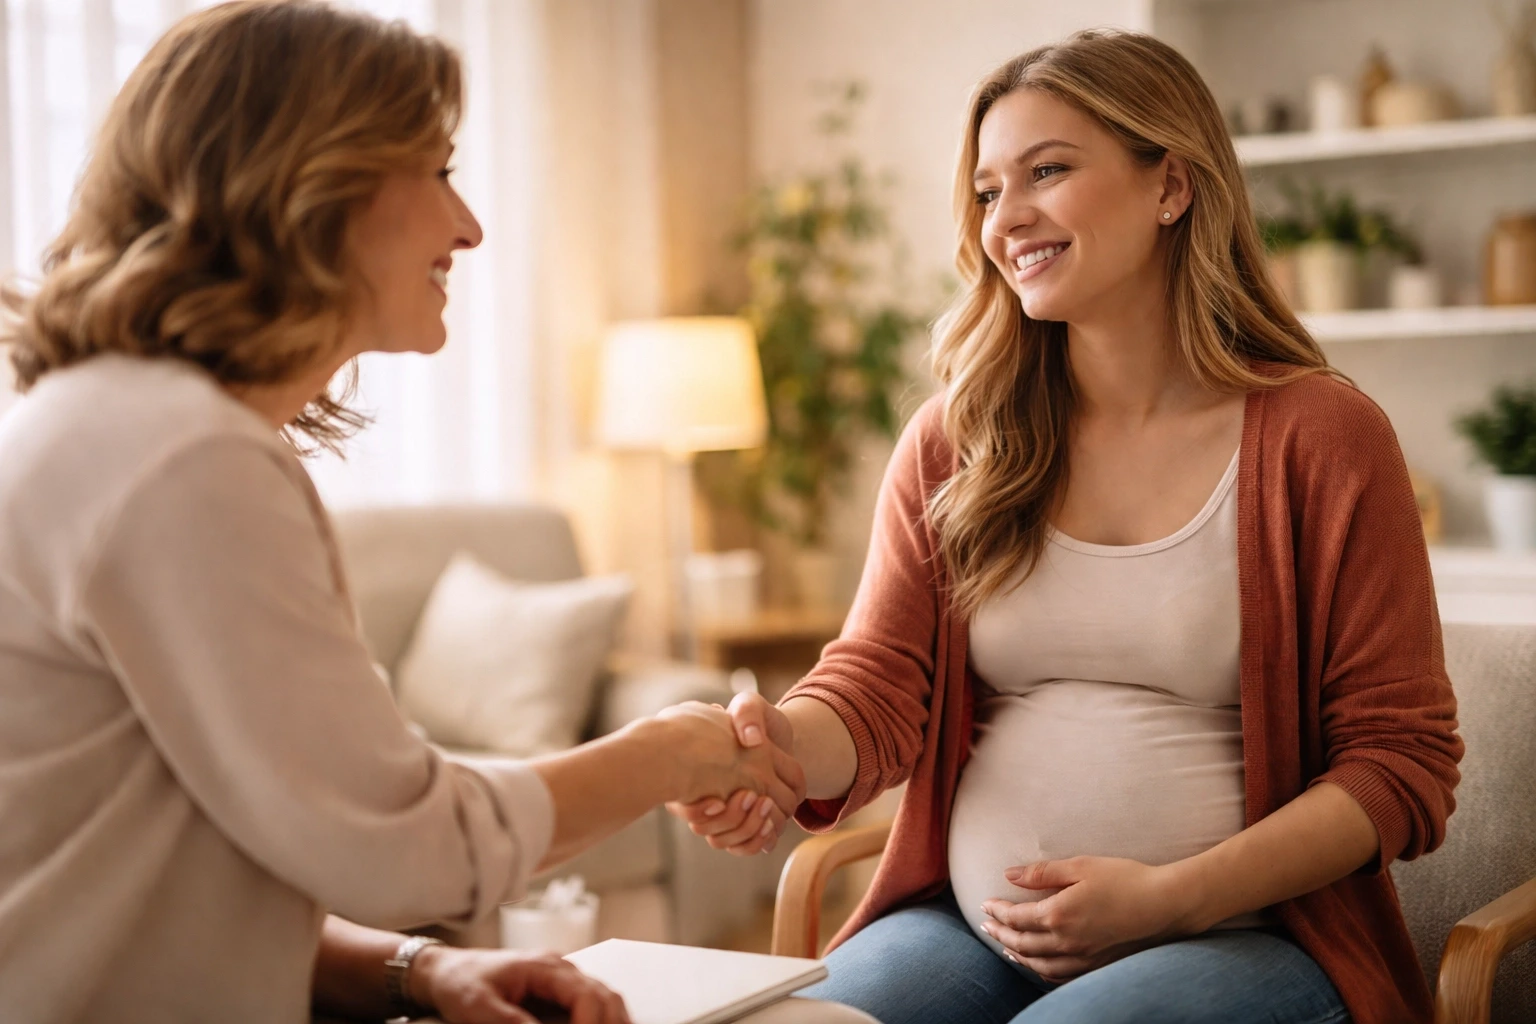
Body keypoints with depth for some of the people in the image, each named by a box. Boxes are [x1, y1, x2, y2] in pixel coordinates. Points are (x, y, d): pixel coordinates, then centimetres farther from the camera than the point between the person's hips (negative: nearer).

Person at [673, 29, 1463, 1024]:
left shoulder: (1319, 436, -3)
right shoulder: (950, 442, 9)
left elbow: (1403, 763, -3)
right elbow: (877, 691, 1)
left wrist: (1173, 897, -14)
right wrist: (780, 746, -24)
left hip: (1242, 934, -3)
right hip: (966, 926, 3)